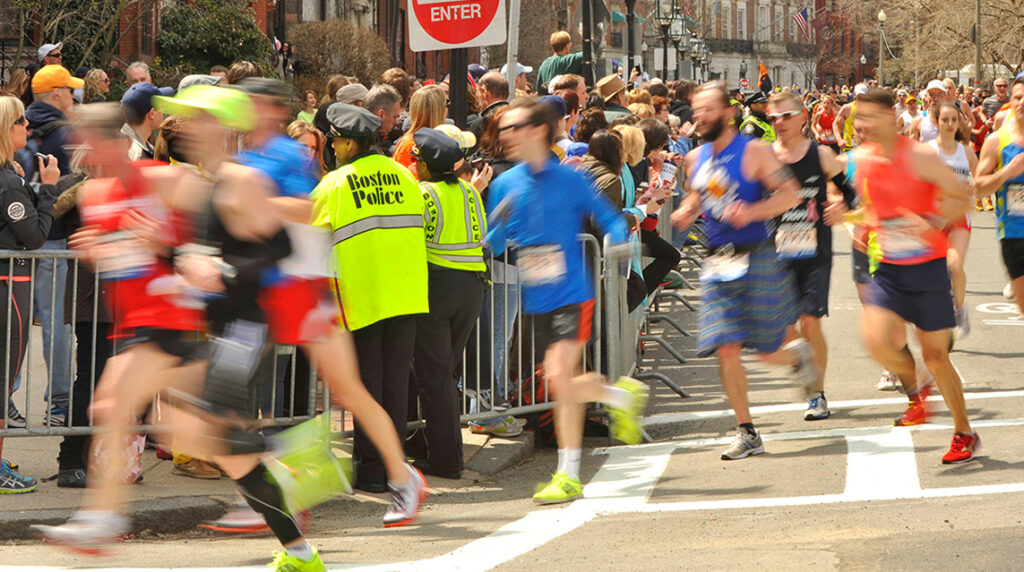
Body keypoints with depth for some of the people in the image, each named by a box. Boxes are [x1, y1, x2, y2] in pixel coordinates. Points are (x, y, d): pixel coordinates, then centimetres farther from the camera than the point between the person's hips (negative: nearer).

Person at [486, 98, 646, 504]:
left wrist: (619, 241, -16)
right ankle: (622, 394, 40)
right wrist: (500, 226, -14)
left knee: (559, 376, -16)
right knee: (564, 386, 10)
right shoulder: (504, 186, 5)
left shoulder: (569, 180, -5)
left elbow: (608, 217, 3)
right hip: (536, 300, 5)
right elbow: (493, 247, 6)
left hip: (571, 295, -5)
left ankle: (568, 474, -7)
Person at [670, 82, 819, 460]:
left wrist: (752, 211, -25)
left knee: (768, 351, 0)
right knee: (726, 350, -5)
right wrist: (685, 213, 4)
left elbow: (790, 194, -11)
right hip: (718, 263, 5)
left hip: (756, 258, -5)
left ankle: (798, 354, 38)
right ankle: (747, 434, 3)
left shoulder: (753, 152, -8)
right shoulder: (696, 159, 10)